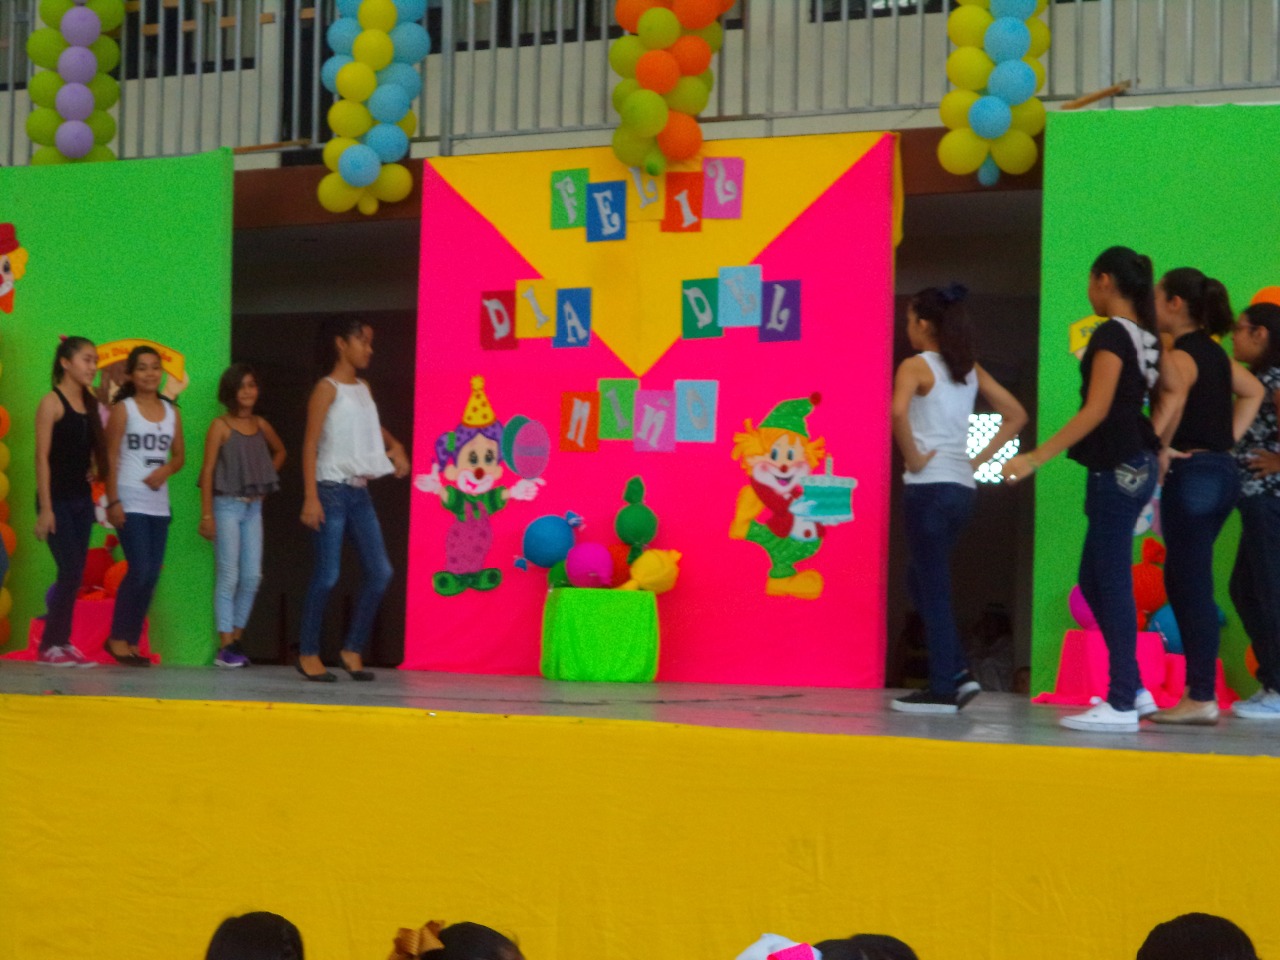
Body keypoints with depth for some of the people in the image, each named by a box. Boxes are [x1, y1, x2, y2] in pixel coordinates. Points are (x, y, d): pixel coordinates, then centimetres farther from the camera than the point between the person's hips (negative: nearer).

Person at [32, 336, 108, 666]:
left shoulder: (89, 403, 11)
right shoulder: (52, 402, -8)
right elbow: (42, 456, -11)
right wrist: (45, 508, -16)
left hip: (82, 499, 7)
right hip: (58, 499, -7)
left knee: (75, 574, 6)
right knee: (70, 571, -10)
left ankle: (62, 642, 12)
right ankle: (49, 645, -1)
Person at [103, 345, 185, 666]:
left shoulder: (171, 412, 11)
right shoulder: (123, 410, -2)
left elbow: (179, 455, 16)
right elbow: (111, 457, -5)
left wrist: (166, 470, -7)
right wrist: (113, 501, -13)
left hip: (158, 503, 5)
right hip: (130, 503, -5)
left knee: (152, 575, 4)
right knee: (140, 570, -12)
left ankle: (131, 641, 13)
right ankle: (118, 638, 2)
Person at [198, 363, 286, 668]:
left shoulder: (260, 425, 10)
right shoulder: (221, 426, -6)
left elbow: (279, 452, 29)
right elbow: (208, 470, -9)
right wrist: (207, 515, -15)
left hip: (253, 507, 5)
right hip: (227, 505, -5)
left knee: (252, 577, 3)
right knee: (229, 576, -5)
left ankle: (236, 640, 13)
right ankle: (225, 646, -2)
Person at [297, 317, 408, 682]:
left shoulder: (364, 388, 16)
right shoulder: (327, 388, -5)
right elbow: (310, 444, -10)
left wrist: (394, 446, 14)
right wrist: (311, 497, -19)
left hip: (360, 492, 7)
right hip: (332, 490, -7)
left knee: (380, 572, 1)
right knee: (327, 576, -6)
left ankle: (353, 650, 10)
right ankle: (308, 654, 4)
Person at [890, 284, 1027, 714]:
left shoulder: (916, 366, -7)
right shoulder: (970, 369, 13)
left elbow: (898, 412, -27)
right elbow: (1015, 415, 17)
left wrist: (912, 458, -14)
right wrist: (980, 458, 12)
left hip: (930, 486, -7)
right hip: (963, 487, 7)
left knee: (932, 589, -1)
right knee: (921, 580, 19)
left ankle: (943, 689, 1)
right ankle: (958, 672, 12)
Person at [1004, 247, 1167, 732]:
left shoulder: (1112, 334, -12)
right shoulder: (1147, 337, 13)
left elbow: (1096, 411, -17)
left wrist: (1036, 458, -18)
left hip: (1117, 469, -9)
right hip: (1137, 465, 9)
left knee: (1111, 584, -5)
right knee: (1095, 581, 14)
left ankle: (1122, 705, -3)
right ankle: (1133, 690, 17)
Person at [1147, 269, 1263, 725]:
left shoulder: (1180, 354, -12)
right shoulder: (1214, 352, 15)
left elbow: (1174, 394, -30)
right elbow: (1253, 391, 27)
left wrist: (1159, 449, -17)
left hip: (1192, 473, -9)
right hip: (1222, 470, 9)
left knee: (1191, 585, -5)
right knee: (1183, 581, 14)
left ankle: (1202, 699, -4)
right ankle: (1198, 691, 15)